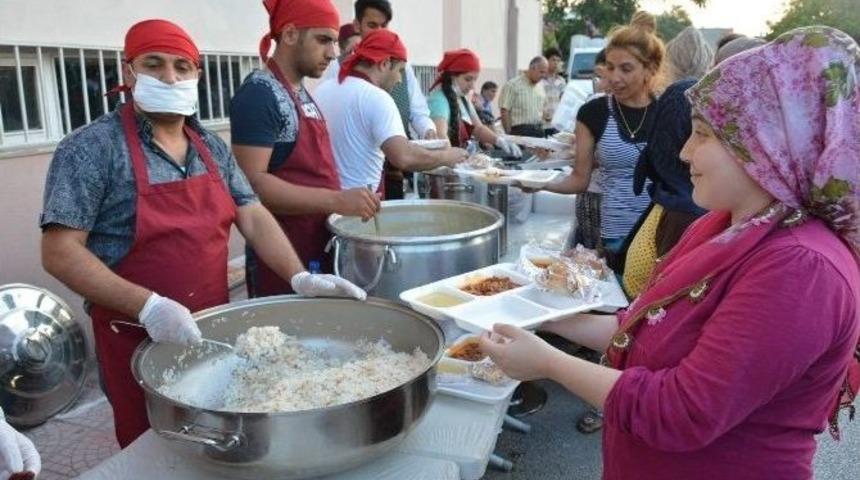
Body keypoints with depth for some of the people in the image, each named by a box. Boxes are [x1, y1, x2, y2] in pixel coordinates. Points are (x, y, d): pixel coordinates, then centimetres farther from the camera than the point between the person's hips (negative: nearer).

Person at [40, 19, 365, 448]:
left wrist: (299, 278, -11)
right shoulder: (92, 148, -12)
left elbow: (252, 217, 4)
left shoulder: (212, 147, 6)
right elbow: (60, 252, -17)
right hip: (139, 338, -5)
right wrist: (148, 306, -28)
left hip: (213, 329, 5)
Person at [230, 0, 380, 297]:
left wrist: (343, 203, 9)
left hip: (320, 249, 9)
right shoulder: (259, 94, -15)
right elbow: (252, 183, -23)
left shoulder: (302, 93, 12)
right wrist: (335, 200, -29)